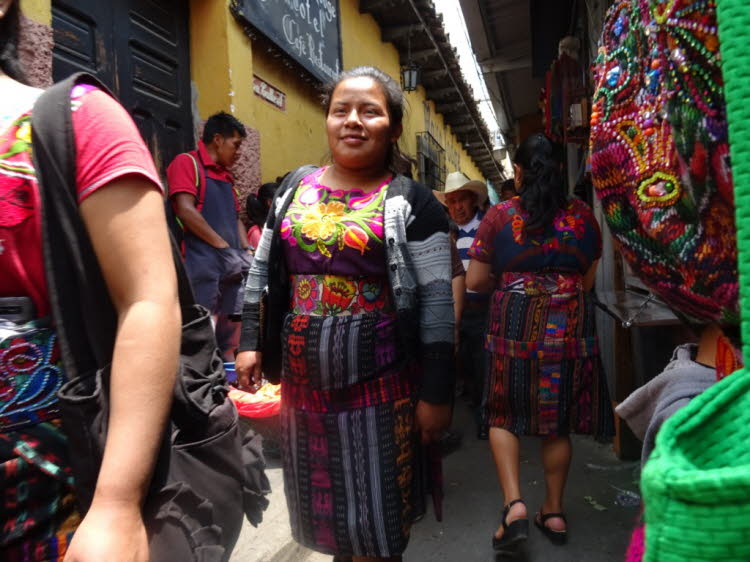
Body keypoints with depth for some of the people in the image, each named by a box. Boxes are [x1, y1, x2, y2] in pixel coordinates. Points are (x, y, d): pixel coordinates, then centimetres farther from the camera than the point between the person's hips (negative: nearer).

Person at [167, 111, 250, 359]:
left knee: (229, 338, 10)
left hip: (231, 267, 8)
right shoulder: (187, 162, 0)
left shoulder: (226, 175, 23)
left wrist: (246, 252, 6)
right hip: (202, 265, -8)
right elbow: (186, 211, -13)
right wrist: (225, 248, -13)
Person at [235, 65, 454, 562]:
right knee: (321, 505, 22)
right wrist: (252, 344, 6)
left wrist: (436, 392, -11)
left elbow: (436, 304, -10)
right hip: (302, 378, 5)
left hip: (379, 382, -4)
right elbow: (263, 274, 11)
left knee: (375, 519, 10)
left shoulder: (411, 203, -7)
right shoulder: (296, 189, 5)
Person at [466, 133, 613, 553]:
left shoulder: (499, 216, -6)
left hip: (516, 328, -2)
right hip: (571, 329, 3)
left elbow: (476, 281, -4)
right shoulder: (584, 217, 2)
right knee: (559, 421, 14)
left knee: (504, 416, 14)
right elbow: (588, 281, 9)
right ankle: (554, 512, 28)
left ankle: (514, 504, 3)